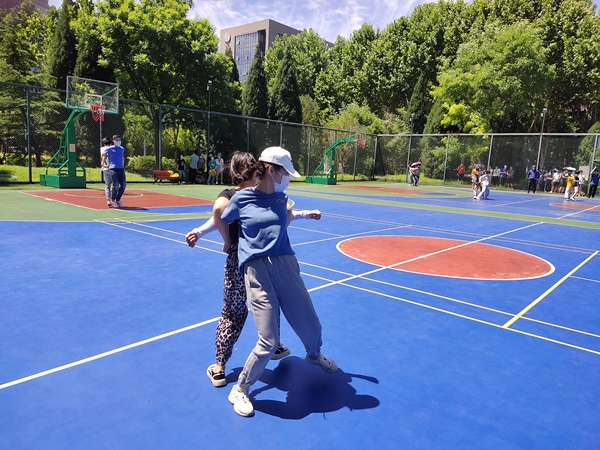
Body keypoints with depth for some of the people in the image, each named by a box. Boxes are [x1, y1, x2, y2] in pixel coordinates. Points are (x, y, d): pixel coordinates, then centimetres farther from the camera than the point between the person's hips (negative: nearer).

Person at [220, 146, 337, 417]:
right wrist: (228, 243, 23)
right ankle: (239, 390, 16)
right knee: (268, 341, -10)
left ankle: (314, 355, 51)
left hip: (286, 264, 5)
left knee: (310, 325, 13)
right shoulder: (241, 198, -2)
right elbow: (221, 222, 16)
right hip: (257, 271, -5)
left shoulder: (280, 197, 10)